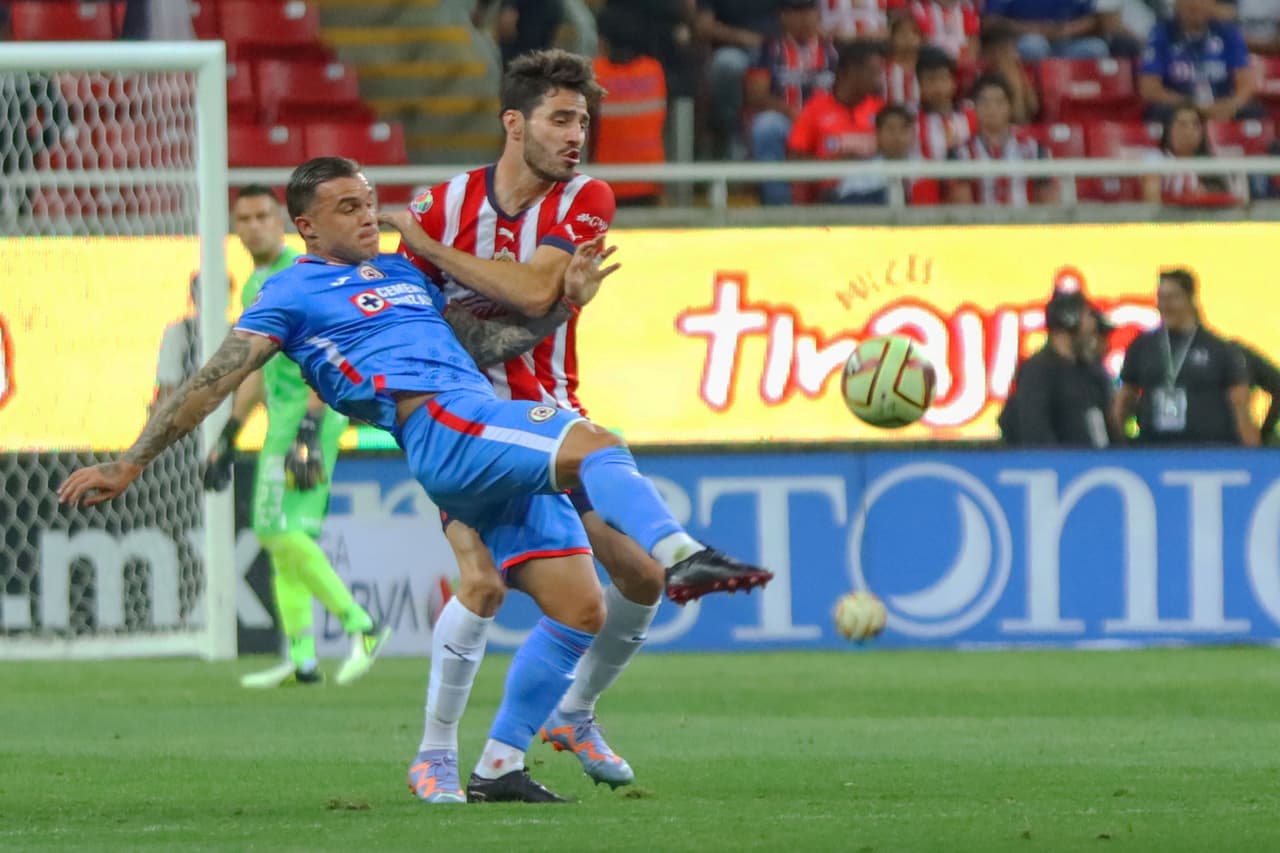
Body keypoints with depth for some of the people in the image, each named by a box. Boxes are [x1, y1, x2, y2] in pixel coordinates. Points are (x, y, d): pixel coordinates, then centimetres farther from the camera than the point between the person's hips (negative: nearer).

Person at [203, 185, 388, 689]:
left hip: (310, 410, -10)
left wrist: (308, 429, -26)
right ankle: (300, 660, 6)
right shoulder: (255, 286, 21)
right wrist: (227, 438, 27)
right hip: (282, 415, 10)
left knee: (282, 530, -16)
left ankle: (362, 627, -13)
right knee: (282, 536, 7)